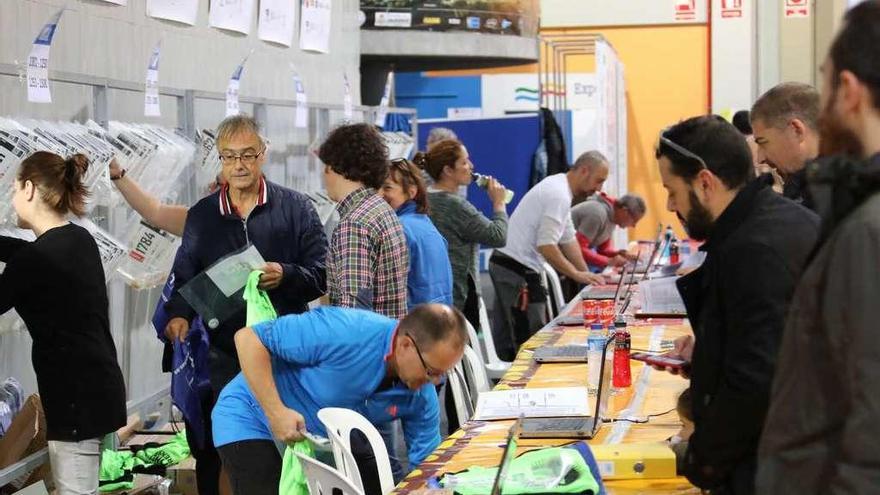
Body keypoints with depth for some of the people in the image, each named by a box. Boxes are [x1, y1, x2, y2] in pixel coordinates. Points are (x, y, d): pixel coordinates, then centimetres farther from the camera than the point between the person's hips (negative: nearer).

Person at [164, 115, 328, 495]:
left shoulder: (295, 207, 2)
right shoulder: (202, 215, 9)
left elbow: (321, 274, -2)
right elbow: (185, 277, 10)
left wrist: (286, 277, -22)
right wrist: (179, 314, -9)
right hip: (223, 354, 2)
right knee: (214, 449, 3)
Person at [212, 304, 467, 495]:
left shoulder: (421, 398, -15)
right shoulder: (344, 332, -35)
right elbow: (248, 338, -30)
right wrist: (276, 412, -34)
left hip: (323, 436, 6)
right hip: (254, 420, -6)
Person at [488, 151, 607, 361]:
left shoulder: (559, 188, 16)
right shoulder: (558, 195, -17)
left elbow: (568, 239, 18)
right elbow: (546, 246, -23)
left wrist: (587, 275, 11)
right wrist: (578, 275, -17)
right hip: (517, 270, -10)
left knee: (507, 339, 13)